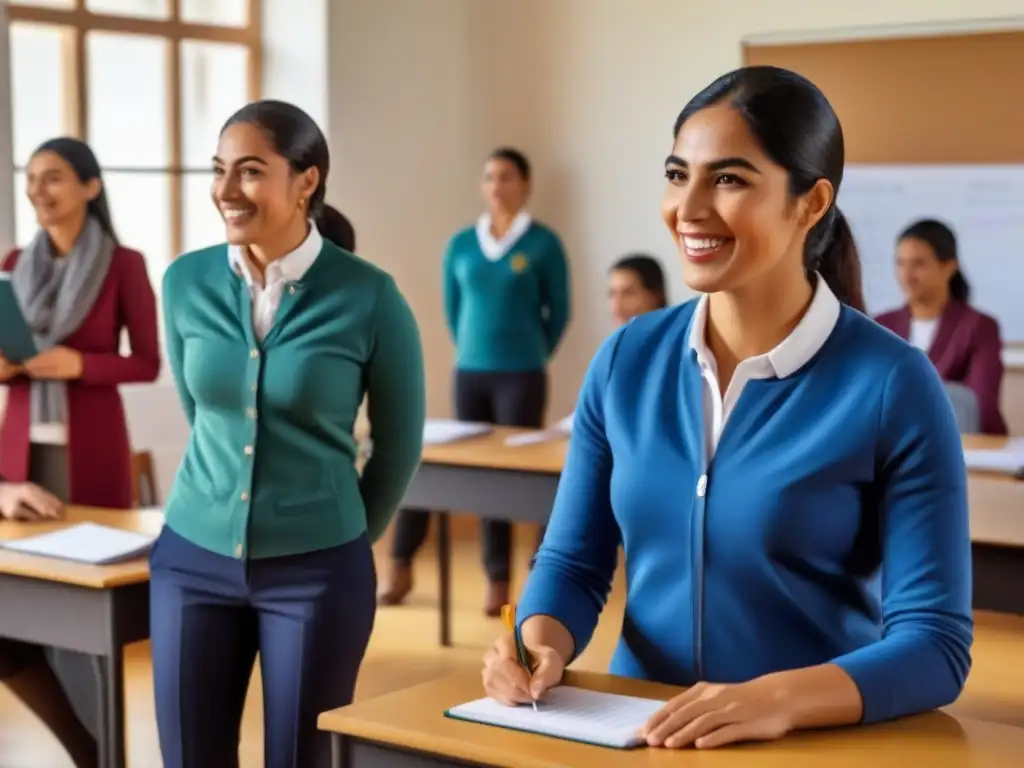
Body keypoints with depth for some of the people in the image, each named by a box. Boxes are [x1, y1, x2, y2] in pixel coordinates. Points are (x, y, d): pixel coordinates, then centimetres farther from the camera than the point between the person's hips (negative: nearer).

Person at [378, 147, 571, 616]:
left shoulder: (543, 243, -3)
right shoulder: (461, 245, 6)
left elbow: (558, 312, 4)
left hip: (521, 378, -3)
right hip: (468, 374, 3)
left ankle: (501, 579, 5)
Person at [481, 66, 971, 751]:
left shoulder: (892, 385, -10)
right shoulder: (627, 361, 3)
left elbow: (935, 643, -11)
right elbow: (574, 559, 9)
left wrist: (782, 699, -27)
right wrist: (540, 643, -11)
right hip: (638, 732, 3)